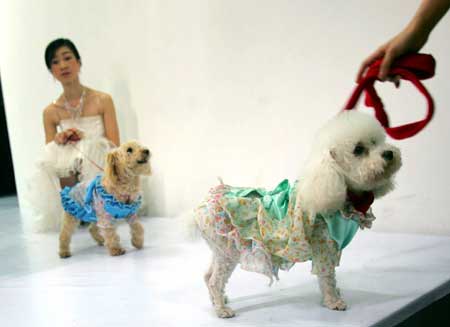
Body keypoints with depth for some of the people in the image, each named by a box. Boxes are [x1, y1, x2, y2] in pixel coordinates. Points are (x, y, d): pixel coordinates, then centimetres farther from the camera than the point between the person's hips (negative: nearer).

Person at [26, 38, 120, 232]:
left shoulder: (102, 100, 0)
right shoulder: (51, 112, 6)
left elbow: (114, 146, -1)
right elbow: (49, 158, 10)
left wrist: (85, 139, -16)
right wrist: (58, 140, -11)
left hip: (98, 171, -1)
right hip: (65, 172, 1)